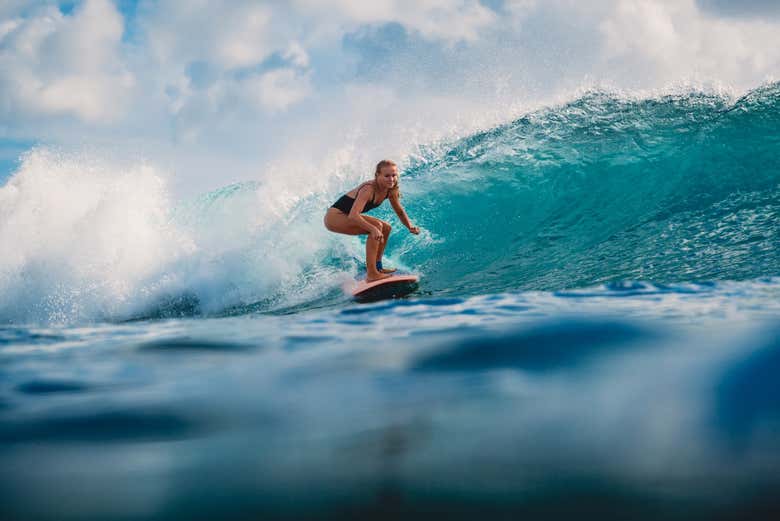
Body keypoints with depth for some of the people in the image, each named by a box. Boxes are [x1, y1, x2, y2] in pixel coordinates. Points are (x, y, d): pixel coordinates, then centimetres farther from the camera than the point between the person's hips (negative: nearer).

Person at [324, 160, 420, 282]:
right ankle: (371, 274, -23)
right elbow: (353, 216, -40)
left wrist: (410, 227, -8)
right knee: (376, 226, -24)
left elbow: (400, 211, 10)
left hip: (347, 216, 9)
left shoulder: (391, 191, -6)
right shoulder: (368, 189, -30)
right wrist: (373, 229, -49)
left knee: (386, 228, 10)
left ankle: (377, 267, 17)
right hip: (334, 217, -9)